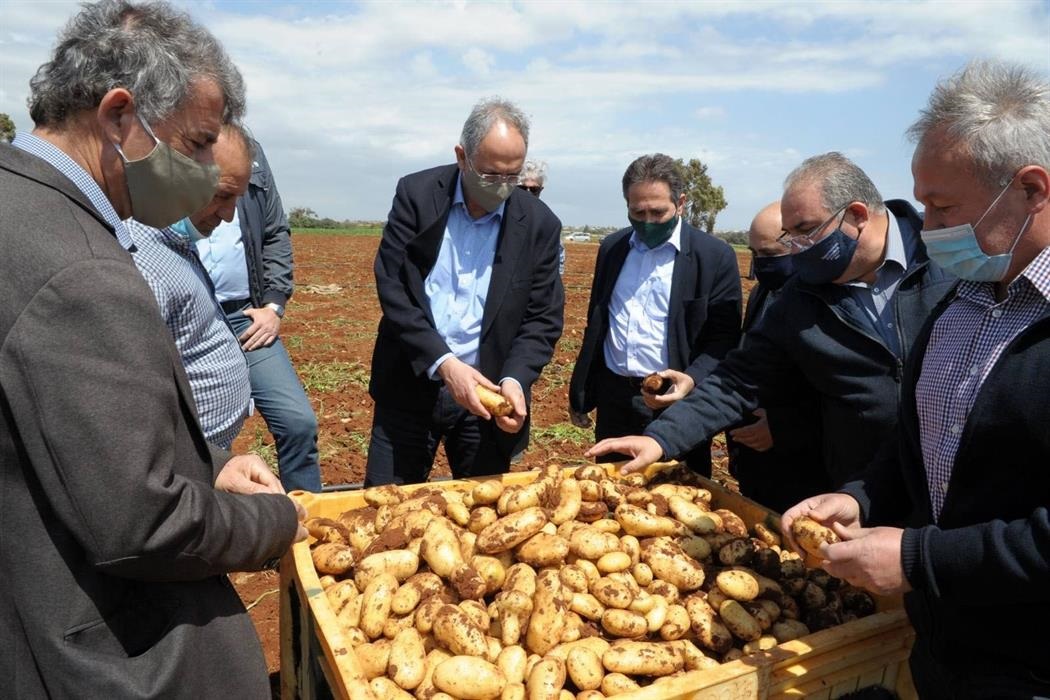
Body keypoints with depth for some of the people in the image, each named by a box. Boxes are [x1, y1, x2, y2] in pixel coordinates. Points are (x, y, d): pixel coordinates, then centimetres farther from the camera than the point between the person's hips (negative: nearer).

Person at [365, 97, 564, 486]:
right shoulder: (416, 194, -5)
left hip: (488, 393, 1)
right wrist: (443, 363, -20)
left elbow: (543, 319, -1)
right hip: (410, 386, 0)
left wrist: (515, 379, -18)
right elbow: (391, 288, -10)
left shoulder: (539, 223, -4)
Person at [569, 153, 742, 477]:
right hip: (613, 401, 4)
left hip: (677, 402, -4)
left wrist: (692, 380, -26)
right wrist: (581, 395, 14)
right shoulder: (611, 247, 8)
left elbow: (724, 340, -7)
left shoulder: (716, 257, -7)